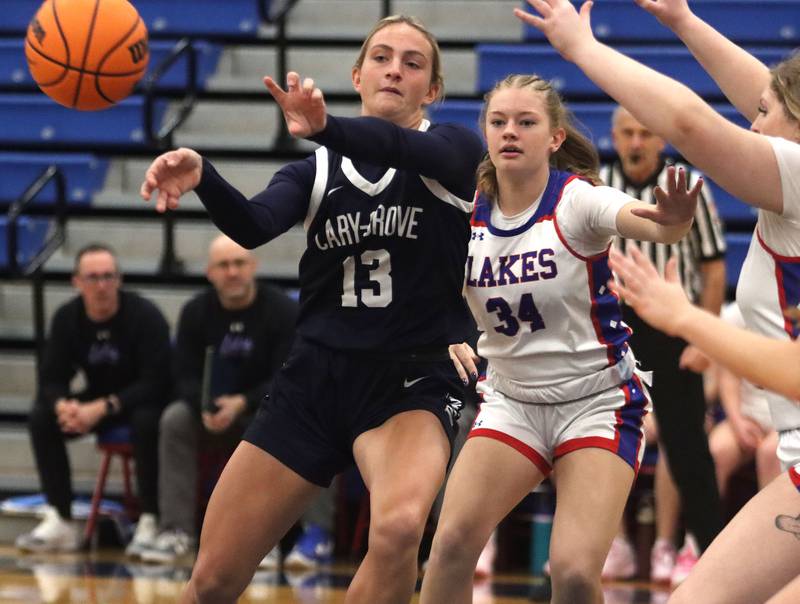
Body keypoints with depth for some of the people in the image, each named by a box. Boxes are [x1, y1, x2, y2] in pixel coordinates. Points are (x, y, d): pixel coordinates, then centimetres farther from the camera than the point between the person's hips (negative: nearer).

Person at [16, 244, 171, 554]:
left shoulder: (145, 316, -21)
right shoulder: (67, 318, -6)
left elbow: (156, 382, -25)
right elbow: (51, 380, -6)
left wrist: (104, 408, -36)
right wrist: (62, 405, -32)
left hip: (143, 400, -5)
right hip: (96, 399, 5)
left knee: (146, 421, -38)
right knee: (41, 417, -18)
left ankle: (150, 522, -29)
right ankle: (59, 521, -17)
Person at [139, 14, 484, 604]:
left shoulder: (456, 149, 1)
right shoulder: (317, 171, 9)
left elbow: (406, 147, -24)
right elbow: (253, 225, -13)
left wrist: (328, 129, -45)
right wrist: (200, 176, -35)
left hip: (412, 383, -3)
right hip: (315, 378, 3)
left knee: (398, 527, -35)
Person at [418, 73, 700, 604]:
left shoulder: (577, 201, -16)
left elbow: (646, 222, -38)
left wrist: (673, 221, -62)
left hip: (598, 402, -4)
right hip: (512, 402, 4)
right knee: (453, 540, -19)